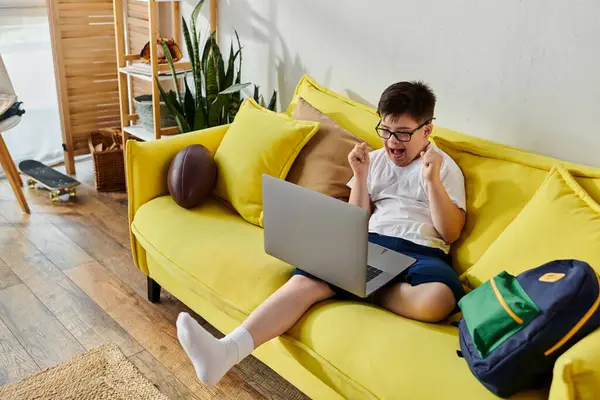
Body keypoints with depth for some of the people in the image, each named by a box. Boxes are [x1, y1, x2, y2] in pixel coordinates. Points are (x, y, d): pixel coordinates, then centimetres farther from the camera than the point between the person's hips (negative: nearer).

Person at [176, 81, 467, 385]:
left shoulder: (445, 167, 9)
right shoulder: (374, 160, 19)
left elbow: (450, 233, 0)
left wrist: (432, 180, -10)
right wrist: (360, 176, 2)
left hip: (421, 252, -2)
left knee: (436, 301, -39)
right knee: (305, 280, -27)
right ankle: (226, 351, -39)